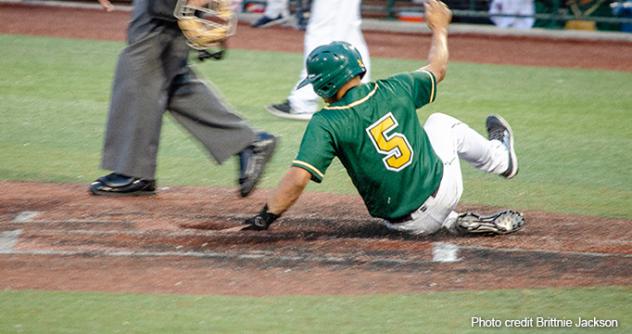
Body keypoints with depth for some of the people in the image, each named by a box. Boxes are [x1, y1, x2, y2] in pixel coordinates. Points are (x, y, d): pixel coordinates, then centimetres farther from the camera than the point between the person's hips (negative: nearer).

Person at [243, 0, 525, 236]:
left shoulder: (326, 124, -18)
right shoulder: (394, 90, -7)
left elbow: (298, 178, -28)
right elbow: (437, 69, 13)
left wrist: (263, 219, -19)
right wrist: (439, 28, 31)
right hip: (443, 190, 3)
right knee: (442, 123, 32)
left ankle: (458, 223, 16)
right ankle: (501, 158, 56)